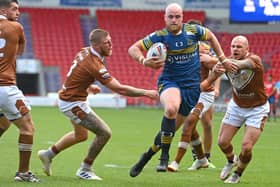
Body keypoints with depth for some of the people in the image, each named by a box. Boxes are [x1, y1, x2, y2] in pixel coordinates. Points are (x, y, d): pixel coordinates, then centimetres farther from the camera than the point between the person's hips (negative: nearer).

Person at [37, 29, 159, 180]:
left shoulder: (85, 52, -2)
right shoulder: (95, 65, -30)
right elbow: (119, 89, -31)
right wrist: (146, 93, -27)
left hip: (67, 97, 10)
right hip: (73, 103, -10)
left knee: (81, 135, 27)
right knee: (104, 133, -8)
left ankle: (48, 154, 40)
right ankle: (85, 170, 6)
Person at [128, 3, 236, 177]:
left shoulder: (193, 31, -3)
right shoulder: (159, 36, -7)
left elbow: (211, 36, 17)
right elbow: (133, 49, -6)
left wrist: (222, 58, 18)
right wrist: (144, 61, -26)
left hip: (192, 85, 3)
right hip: (169, 82, -3)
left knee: (171, 128, 4)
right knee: (171, 108, -35)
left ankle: (149, 154, 25)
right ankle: (164, 156, -25)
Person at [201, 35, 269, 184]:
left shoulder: (255, 60, -27)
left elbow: (244, 64, -52)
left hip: (257, 109, -4)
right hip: (236, 106, 4)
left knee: (246, 147, -13)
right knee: (222, 142, 4)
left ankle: (238, 174, 16)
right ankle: (231, 161, 39)